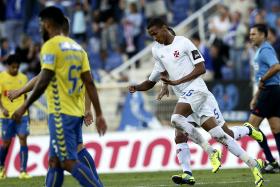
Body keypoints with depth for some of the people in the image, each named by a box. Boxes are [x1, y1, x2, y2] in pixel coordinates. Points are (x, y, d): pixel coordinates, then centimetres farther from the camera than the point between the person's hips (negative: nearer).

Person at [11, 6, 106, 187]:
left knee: (69, 162, -8)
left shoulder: (50, 46, -9)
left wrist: (25, 107, -8)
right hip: (76, 113, 8)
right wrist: (99, 114, 7)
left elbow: (44, 81, -16)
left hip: (60, 113, -8)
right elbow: (89, 83, 9)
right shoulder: (77, 47, 14)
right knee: (54, 162, 11)